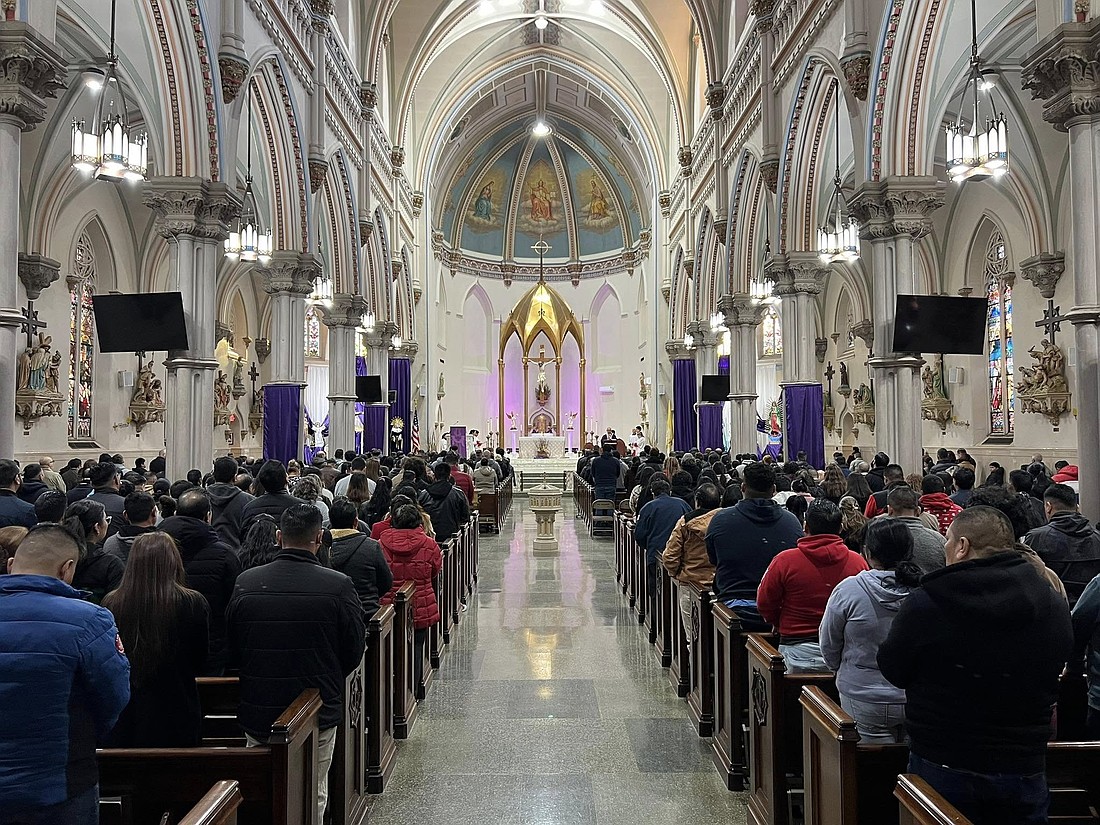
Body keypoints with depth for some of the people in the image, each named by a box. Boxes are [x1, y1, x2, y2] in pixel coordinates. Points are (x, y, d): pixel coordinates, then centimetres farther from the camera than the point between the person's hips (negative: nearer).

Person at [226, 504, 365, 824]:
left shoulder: (245, 583, -8)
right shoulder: (339, 586, -16)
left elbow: (232, 651, 3)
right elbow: (354, 652, -6)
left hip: (258, 712, 2)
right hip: (319, 710, -2)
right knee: (313, 796, 14)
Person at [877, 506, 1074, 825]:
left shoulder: (923, 604, -18)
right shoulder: (1055, 608, -7)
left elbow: (893, 672, -4)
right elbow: (1050, 682, 7)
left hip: (939, 766, -2)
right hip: (1023, 771, 3)